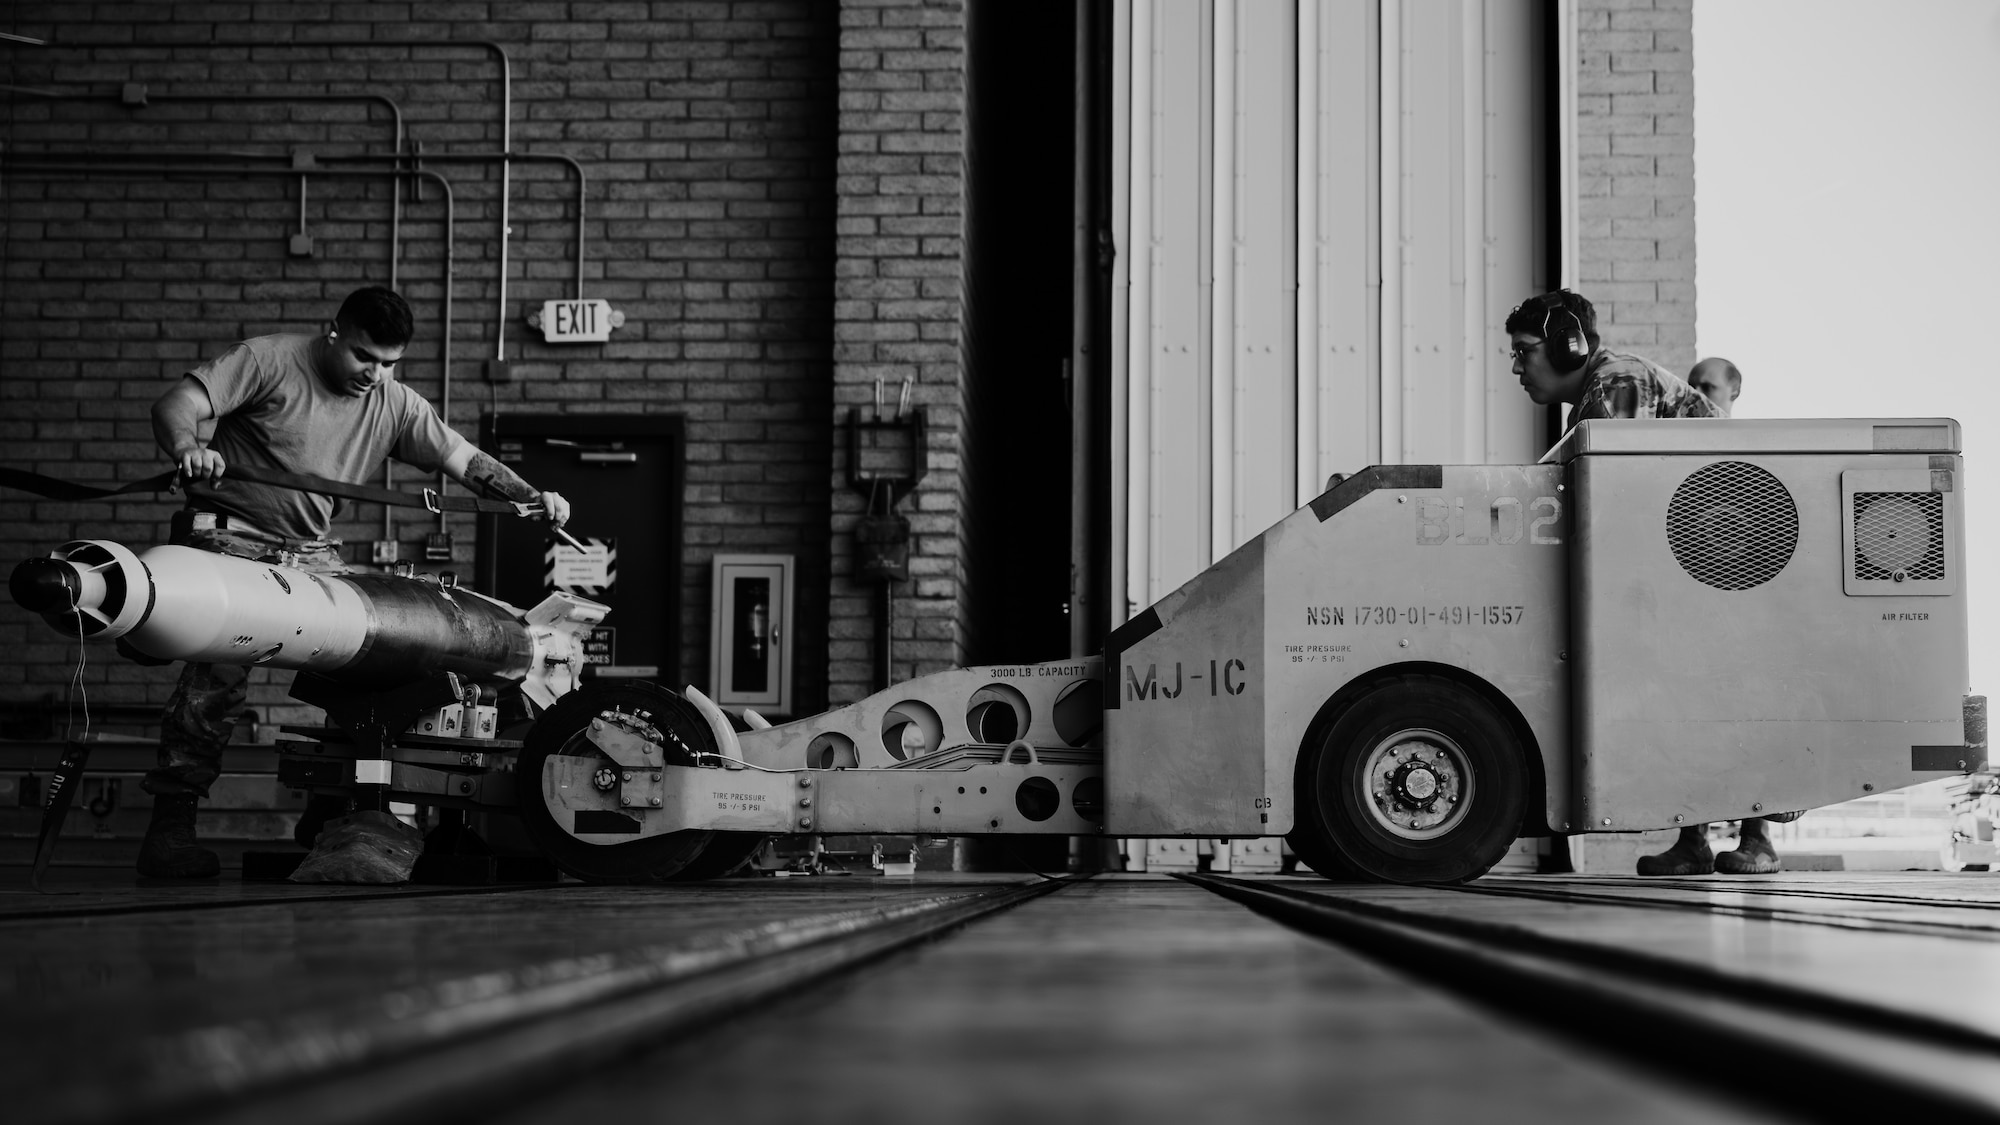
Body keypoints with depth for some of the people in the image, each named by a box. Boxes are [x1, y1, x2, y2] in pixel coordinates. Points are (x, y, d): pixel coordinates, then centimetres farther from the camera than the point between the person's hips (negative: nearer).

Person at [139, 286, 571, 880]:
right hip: (232, 541, -5)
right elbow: (176, 405, -14)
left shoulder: (395, 406, 8)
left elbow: (462, 458, 8)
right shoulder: (267, 361, -7)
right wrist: (189, 448, -37)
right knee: (219, 674, -21)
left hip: (313, 554, 6)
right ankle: (169, 825, -14)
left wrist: (532, 497, -8)